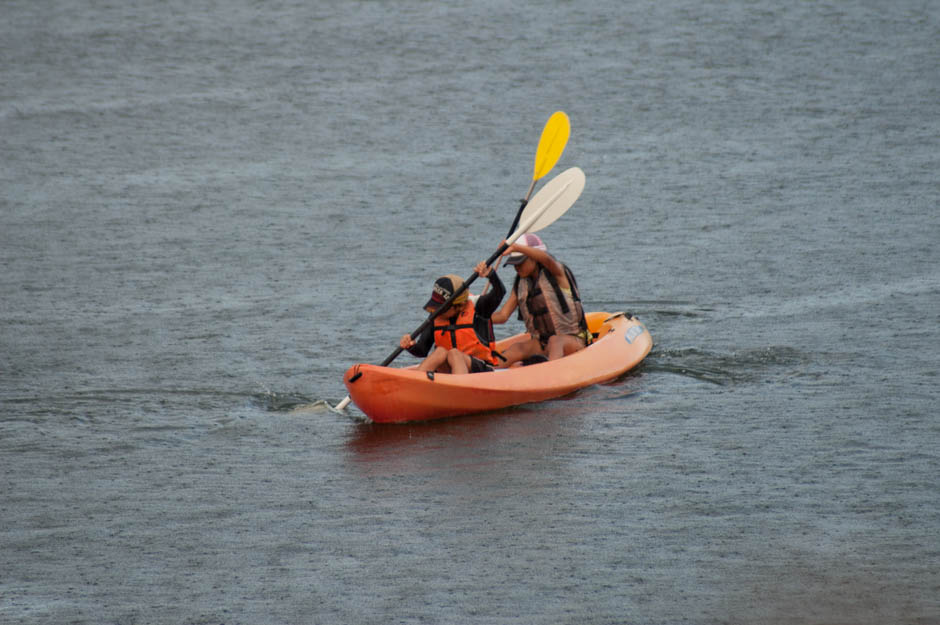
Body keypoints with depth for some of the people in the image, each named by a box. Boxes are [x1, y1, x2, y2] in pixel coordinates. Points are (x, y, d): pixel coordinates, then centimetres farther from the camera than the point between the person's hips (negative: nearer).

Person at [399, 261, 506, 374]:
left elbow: (499, 293, -24)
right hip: (447, 371, 4)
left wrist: (490, 274, -44)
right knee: (441, 351, -27)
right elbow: (422, 351, 4)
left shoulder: (476, 308, -7)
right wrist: (411, 346, -20)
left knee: (454, 353, -33)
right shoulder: (436, 318, 4)